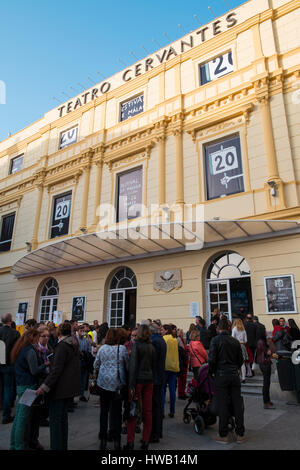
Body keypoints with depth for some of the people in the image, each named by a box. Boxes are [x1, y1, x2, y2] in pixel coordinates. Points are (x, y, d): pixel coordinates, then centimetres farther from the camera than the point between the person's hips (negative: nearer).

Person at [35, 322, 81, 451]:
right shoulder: (74, 345, 9)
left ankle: (56, 446, 6)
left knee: (55, 419, 1)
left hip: (60, 387, -9)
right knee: (63, 417, 19)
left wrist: (45, 386, -21)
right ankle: (63, 446, 29)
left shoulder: (62, 345, -17)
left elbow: (56, 369, -22)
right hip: (70, 387, 9)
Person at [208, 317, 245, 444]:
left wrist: (211, 372, 4)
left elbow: (212, 359, -13)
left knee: (223, 406, 4)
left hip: (221, 376, -4)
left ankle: (223, 435, 12)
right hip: (234, 375, 4)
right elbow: (241, 359, 9)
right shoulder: (235, 341, 5)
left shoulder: (216, 340, -8)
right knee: (237, 405, 10)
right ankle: (240, 434, 19)